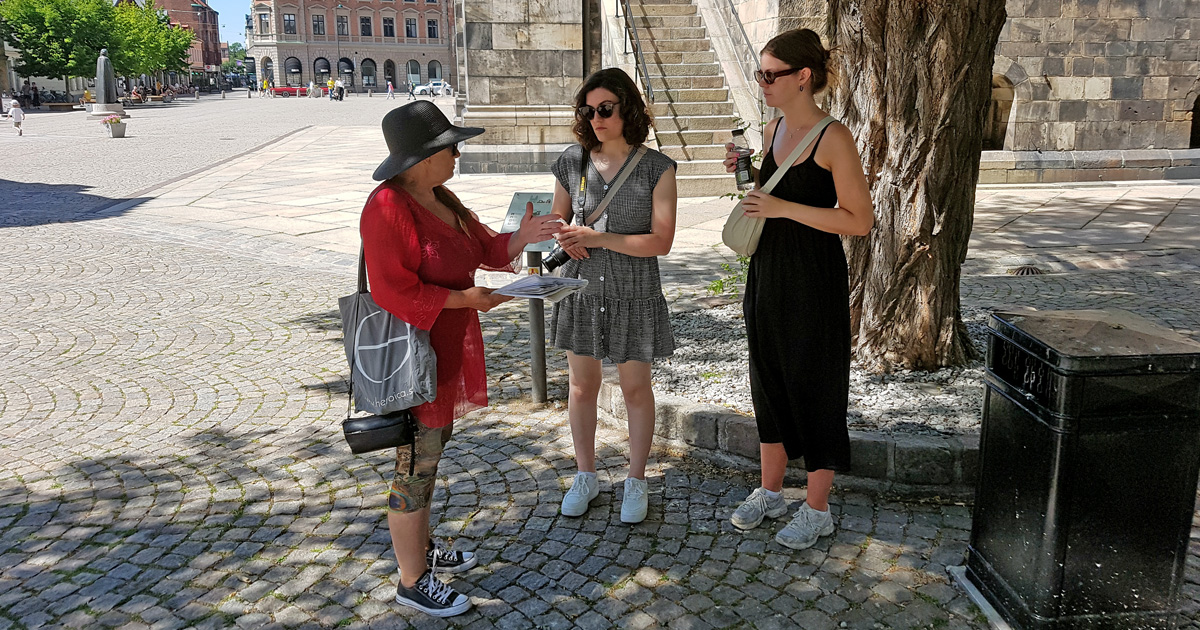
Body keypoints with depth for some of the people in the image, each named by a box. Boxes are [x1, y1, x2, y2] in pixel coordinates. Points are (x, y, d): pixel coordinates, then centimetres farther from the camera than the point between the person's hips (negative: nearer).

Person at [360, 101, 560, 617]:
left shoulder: (441, 200, 9)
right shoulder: (389, 208, -21)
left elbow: (485, 248, 15)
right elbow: (396, 294, -26)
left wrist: (520, 239, -4)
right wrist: (466, 298, -24)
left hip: (445, 351, 10)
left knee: (430, 451, 21)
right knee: (417, 466, 2)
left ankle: (421, 548, 39)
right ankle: (412, 582, 18)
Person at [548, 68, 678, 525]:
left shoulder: (656, 169, -10)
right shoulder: (573, 163, -1)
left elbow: (661, 241, -15)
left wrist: (599, 238, -24)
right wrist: (565, 239, -11)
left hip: (633, 294, -3)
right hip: (581, 288, 3)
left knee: (635, 388, 10)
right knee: (582, 386, 13)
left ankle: (636, 482, 29)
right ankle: (585, 476, 33)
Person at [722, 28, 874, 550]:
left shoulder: (834, 137, -14)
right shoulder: (772, 130, 8)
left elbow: (861, 220, -17)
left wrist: (784, 208, -21)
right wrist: (746, 174, 1)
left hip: (814, 279, -7)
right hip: (767, 272, 8)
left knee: (815, 389, 3)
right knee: (769, 383, 15)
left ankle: (817, 509, 20)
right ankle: (770, 491, 32)